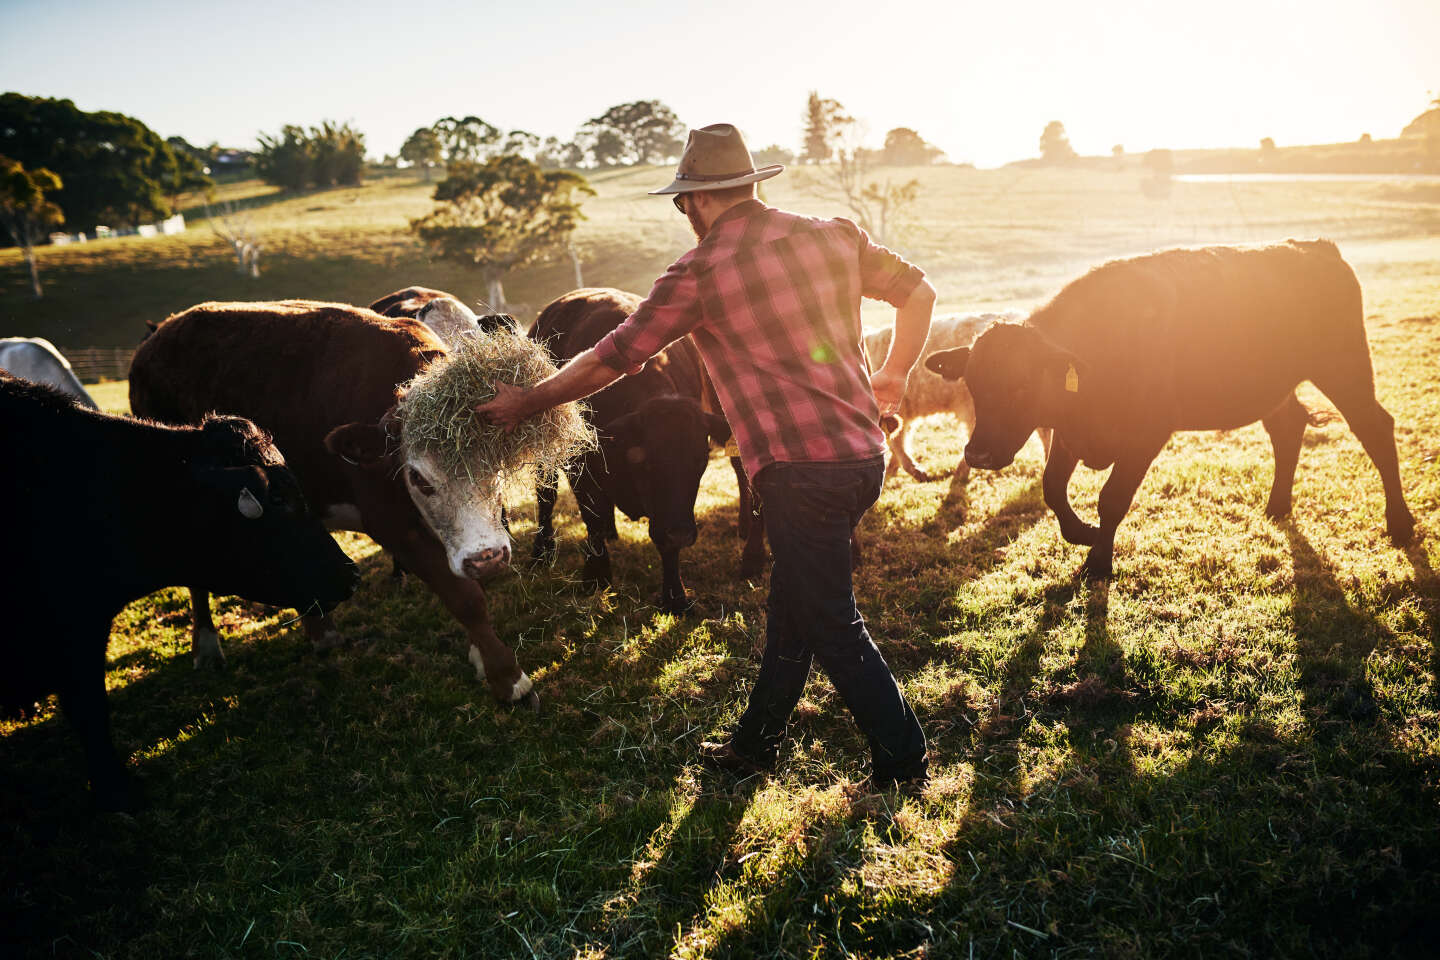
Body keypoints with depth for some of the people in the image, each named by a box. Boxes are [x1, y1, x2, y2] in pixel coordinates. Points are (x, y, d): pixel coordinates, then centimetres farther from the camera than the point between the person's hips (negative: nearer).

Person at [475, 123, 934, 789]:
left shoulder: (699, 273, -8)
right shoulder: (833, 235, 8)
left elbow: (609, 360, -2)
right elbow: (918, 291, 16)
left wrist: (522, 404, 11)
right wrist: (890, 379, 26)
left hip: (801, 470, -8)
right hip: (864, 453, 8)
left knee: (833, 628, 6)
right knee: (792, 606, 19)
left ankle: (902, 765, 16)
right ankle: (755, 744, 35)